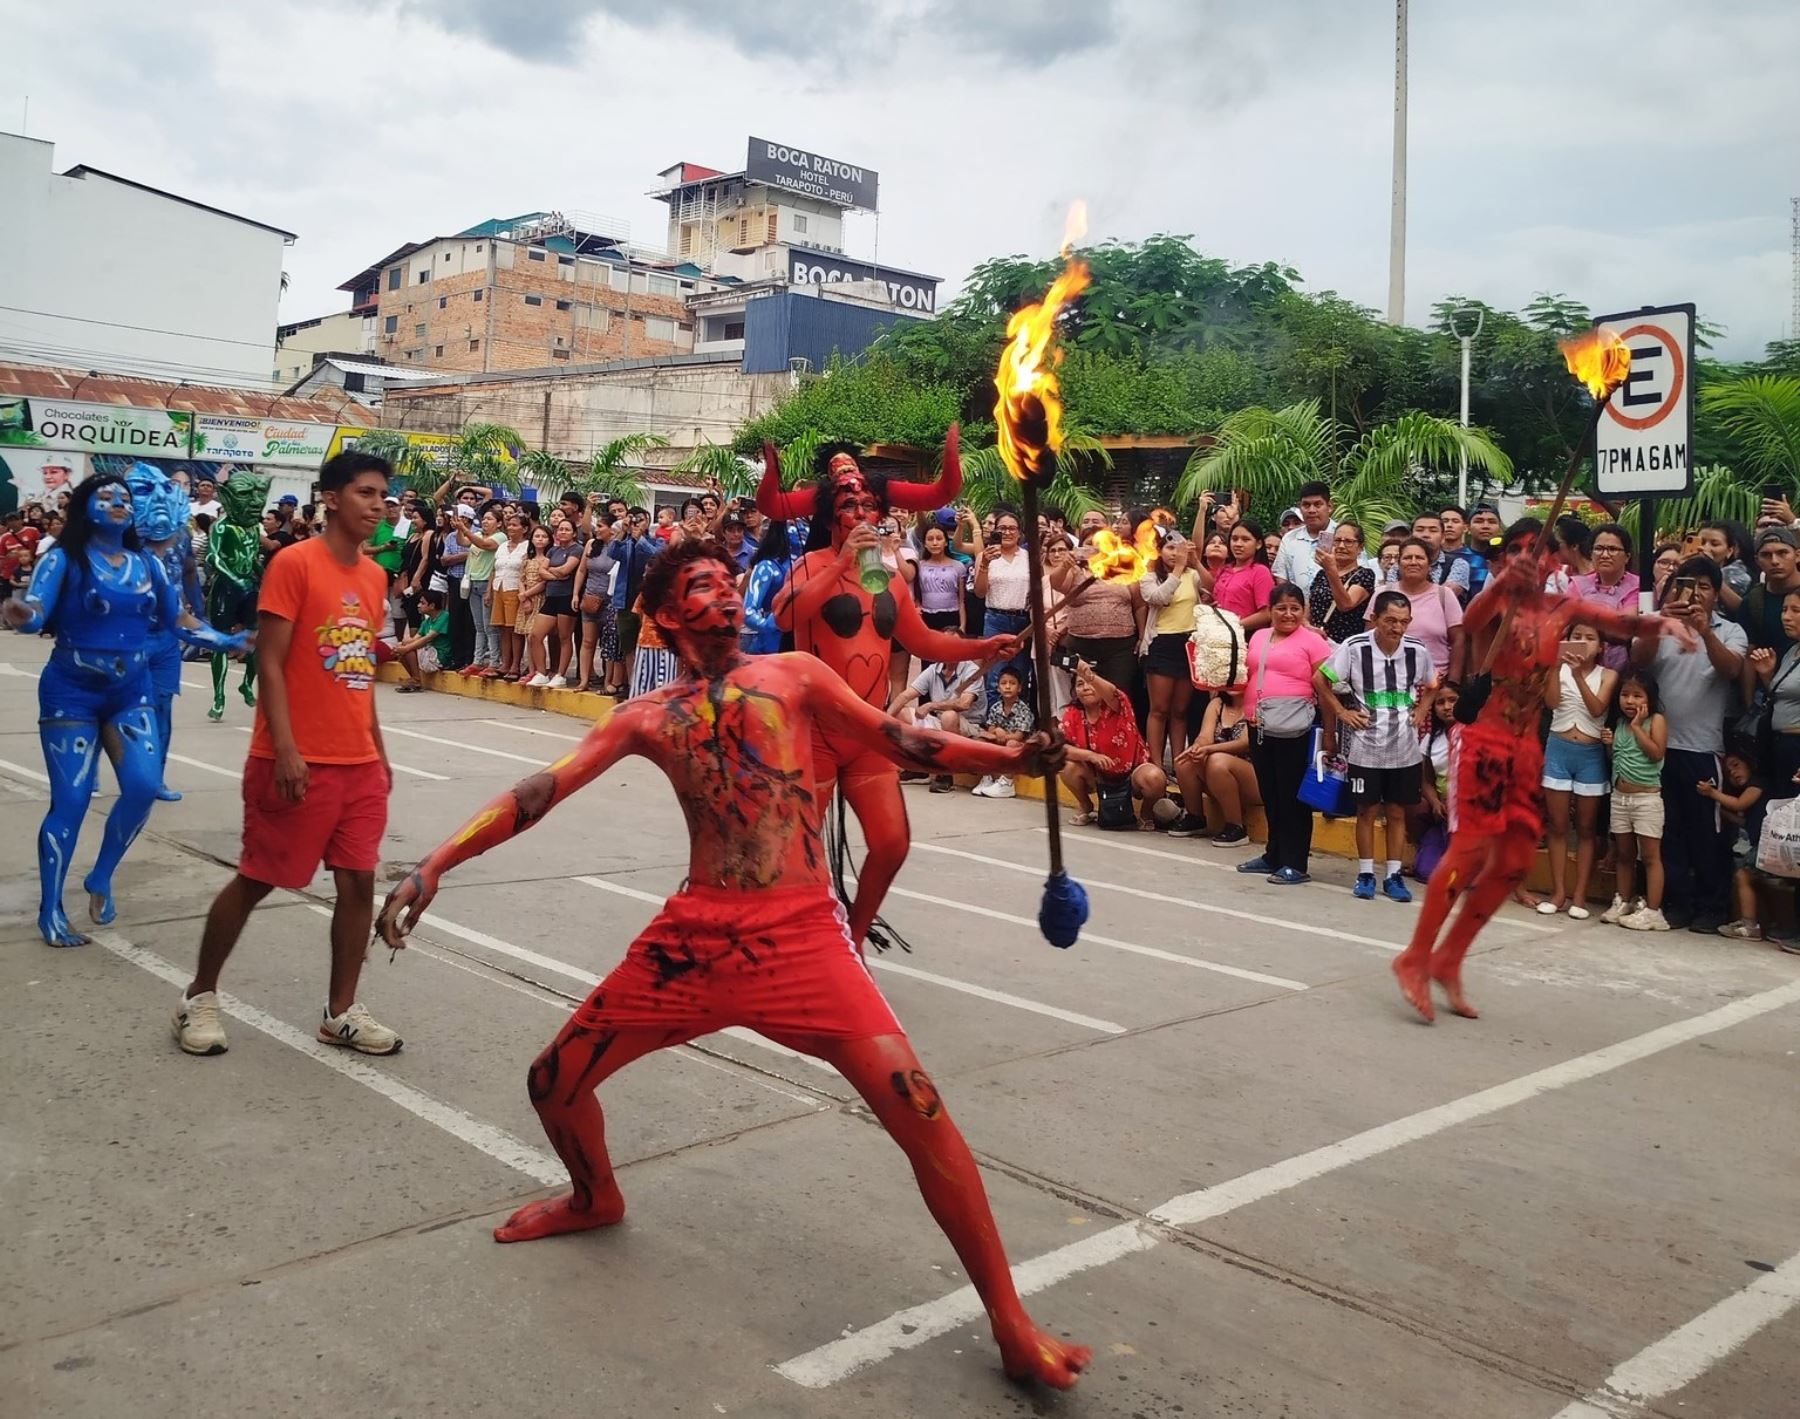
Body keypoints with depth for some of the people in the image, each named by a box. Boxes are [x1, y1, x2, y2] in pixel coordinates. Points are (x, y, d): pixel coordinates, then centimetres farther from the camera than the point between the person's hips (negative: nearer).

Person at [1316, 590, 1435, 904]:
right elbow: (1320, 679, -3)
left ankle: (1393, 875, 17)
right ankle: (1366, 874, 16)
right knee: (1367, 810, 5)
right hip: (1365, 747, -2)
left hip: (1404, 747, 2)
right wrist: (1342, 713, -6)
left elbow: (1431, 686, 16)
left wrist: (1421, 712, 3)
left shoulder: (1418, 650, -3)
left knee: (1397, 811, 8)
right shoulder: (1355, 647, -13)